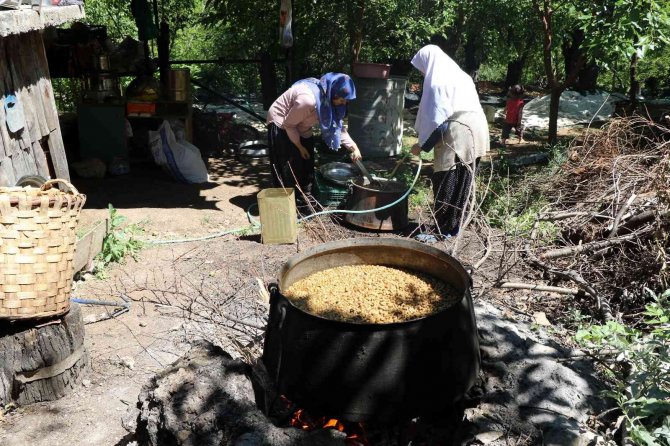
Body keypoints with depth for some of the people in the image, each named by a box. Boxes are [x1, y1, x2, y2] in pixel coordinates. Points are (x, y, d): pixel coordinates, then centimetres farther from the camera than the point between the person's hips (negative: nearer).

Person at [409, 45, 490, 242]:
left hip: (457, 136, -9)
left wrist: (422, 145, -7)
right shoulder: (459, 75, 18)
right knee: (460, 183, 14)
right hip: (473, 131, 9)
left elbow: (438, 120, -16)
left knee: (446, 183, -2)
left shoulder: (437, 82, -10)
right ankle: (453, 226, 23)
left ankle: (443, 231, 3)